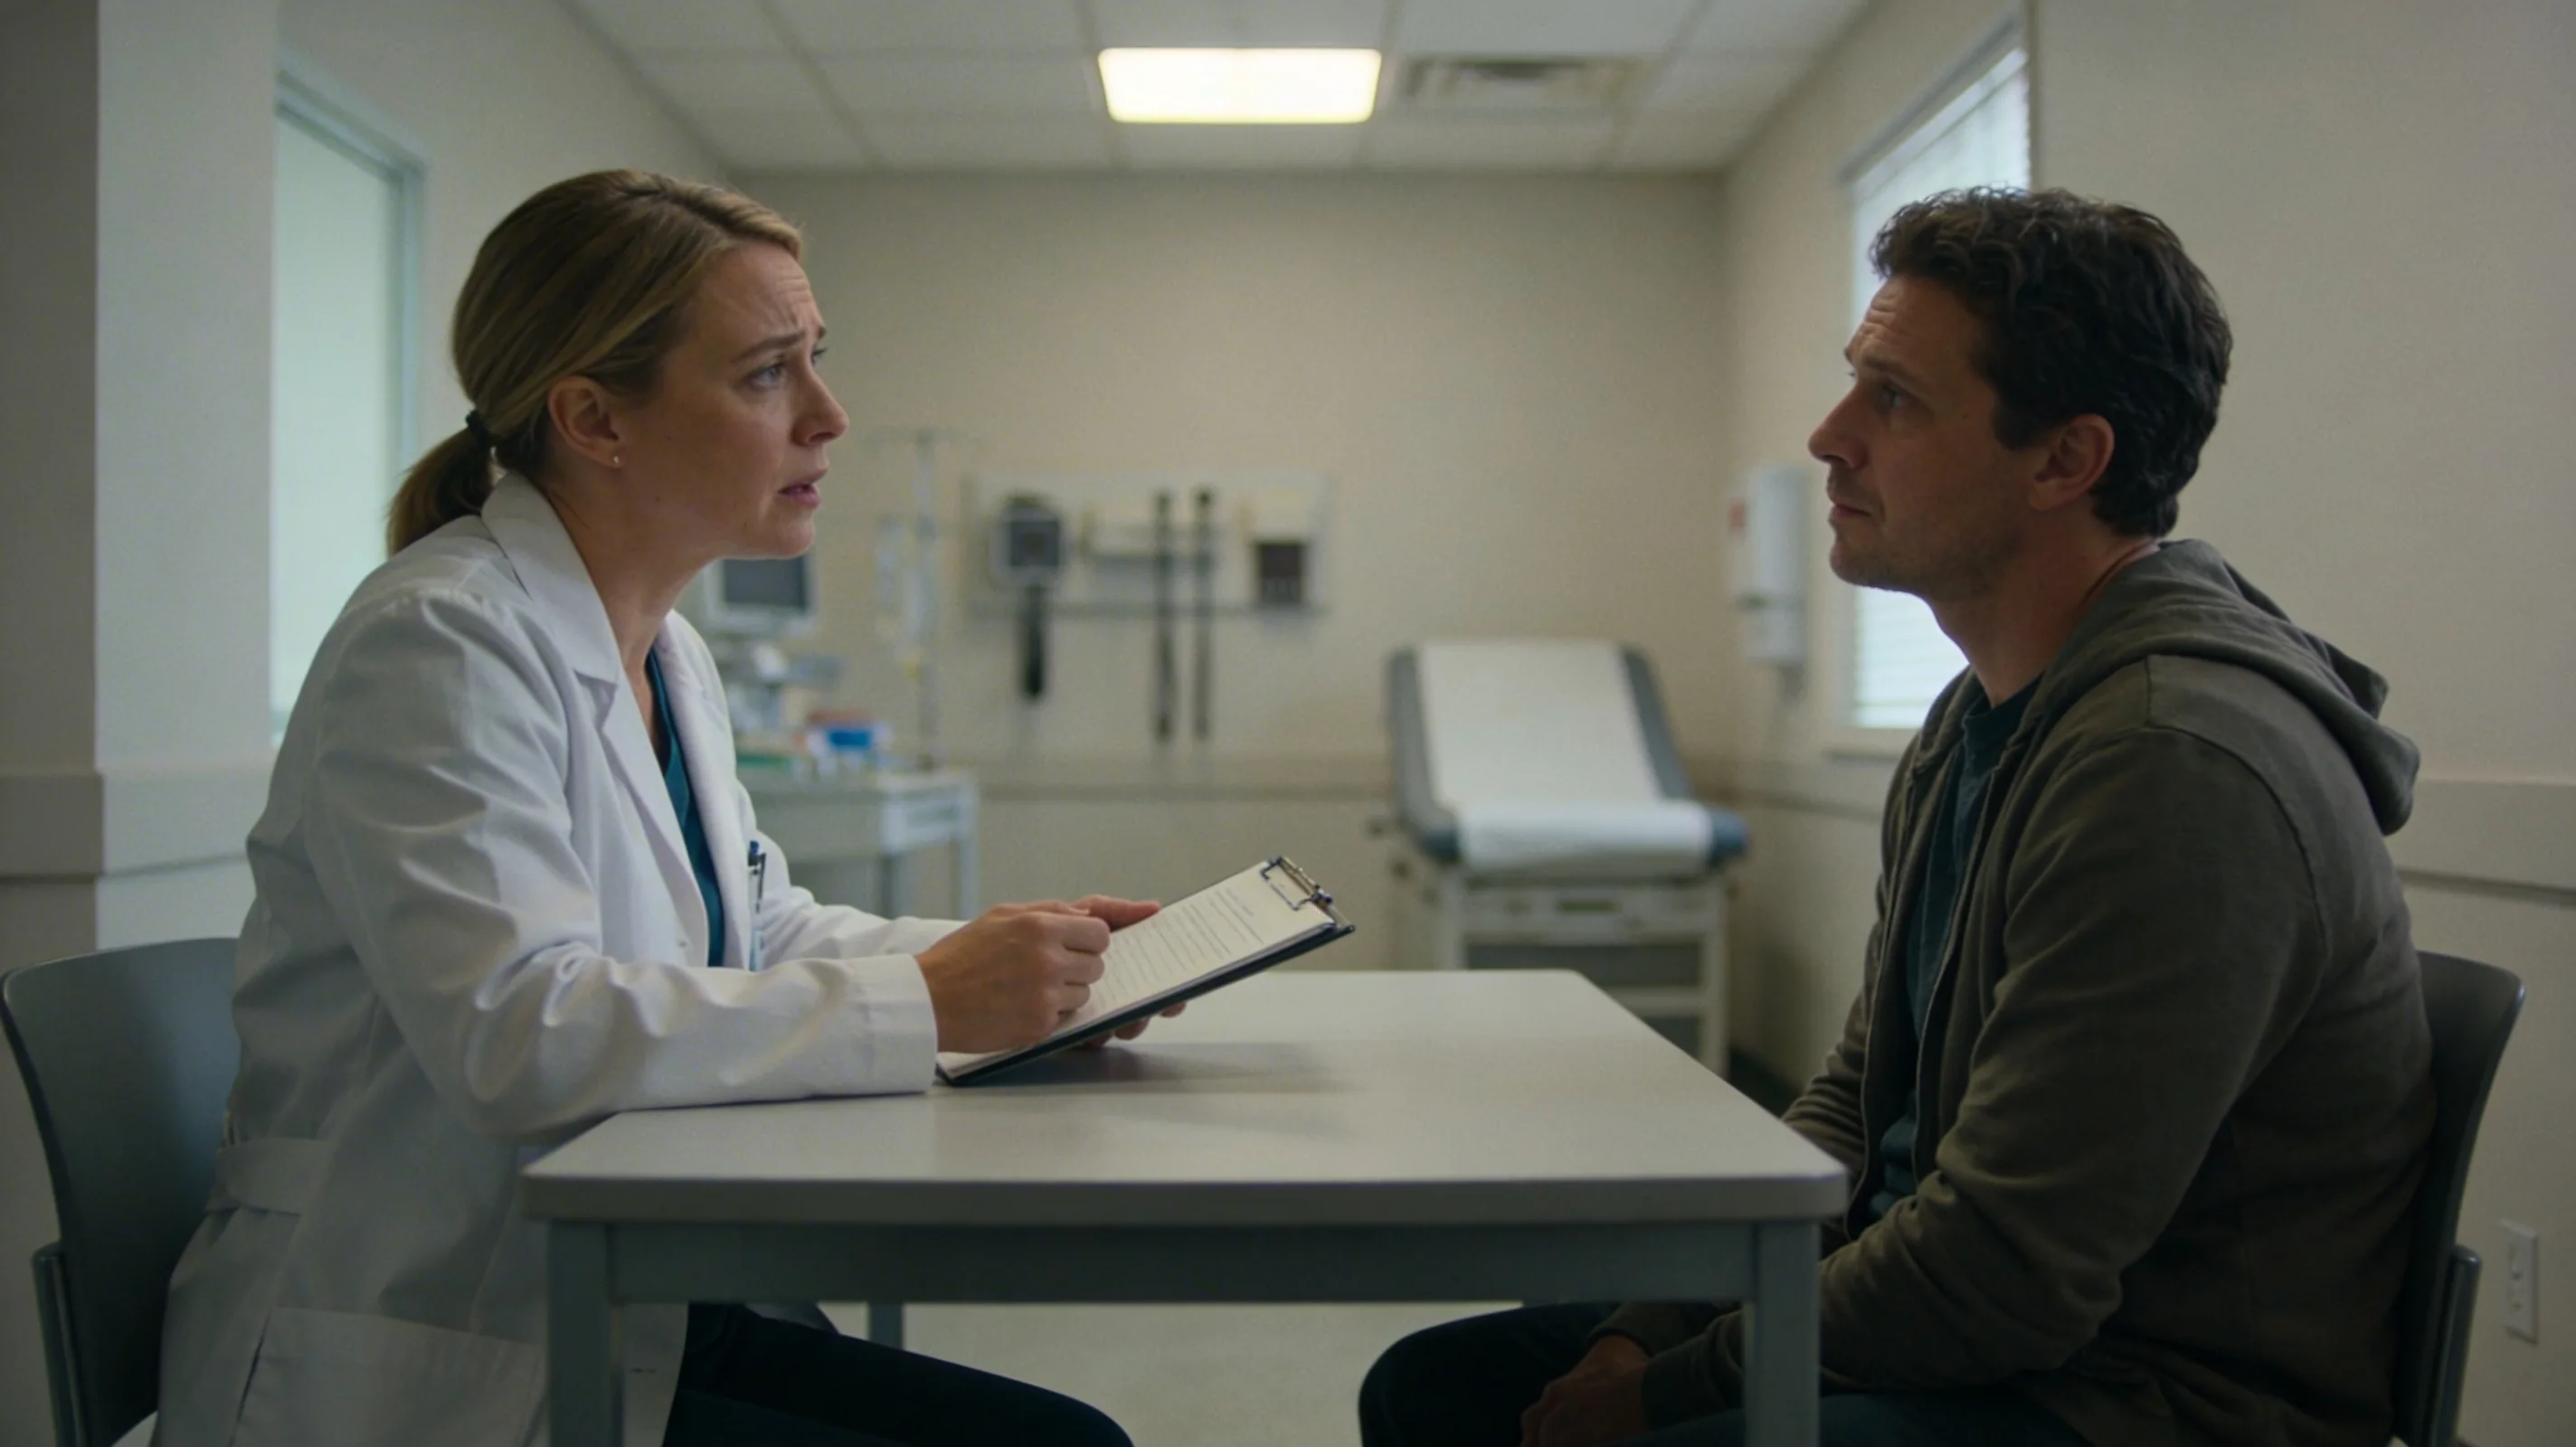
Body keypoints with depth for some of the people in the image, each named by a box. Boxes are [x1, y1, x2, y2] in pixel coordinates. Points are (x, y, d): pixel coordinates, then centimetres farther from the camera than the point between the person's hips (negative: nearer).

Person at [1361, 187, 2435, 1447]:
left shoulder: (2179, 765, -24)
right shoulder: (1980, 721, 9)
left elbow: (1996, 1278, -24)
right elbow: (1858, 1098, 13)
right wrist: (1652, 1329, 1)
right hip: (1955, 1325, 9)